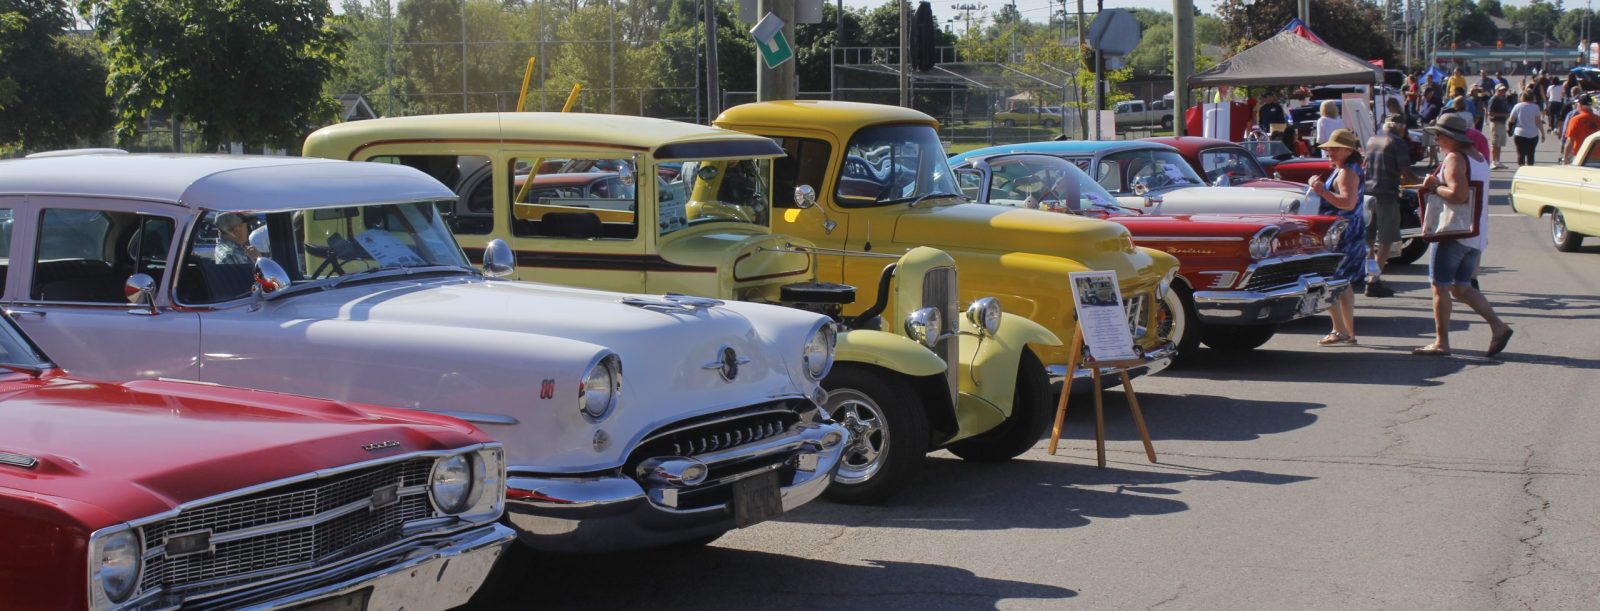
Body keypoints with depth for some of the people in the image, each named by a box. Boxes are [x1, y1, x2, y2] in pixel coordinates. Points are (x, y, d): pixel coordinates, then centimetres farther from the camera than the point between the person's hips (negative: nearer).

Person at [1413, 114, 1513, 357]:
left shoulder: (1455, 159, -13)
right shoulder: (1479, 158, 16)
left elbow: (1459, 194, -26)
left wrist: (1435, 187, -10)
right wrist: (1439, 185, 8)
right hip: (1477, 235, 9)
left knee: (1440, 287, -2)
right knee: (1462, 288, 15)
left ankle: (1441, 343, -2)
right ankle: (1498, 326, 3)